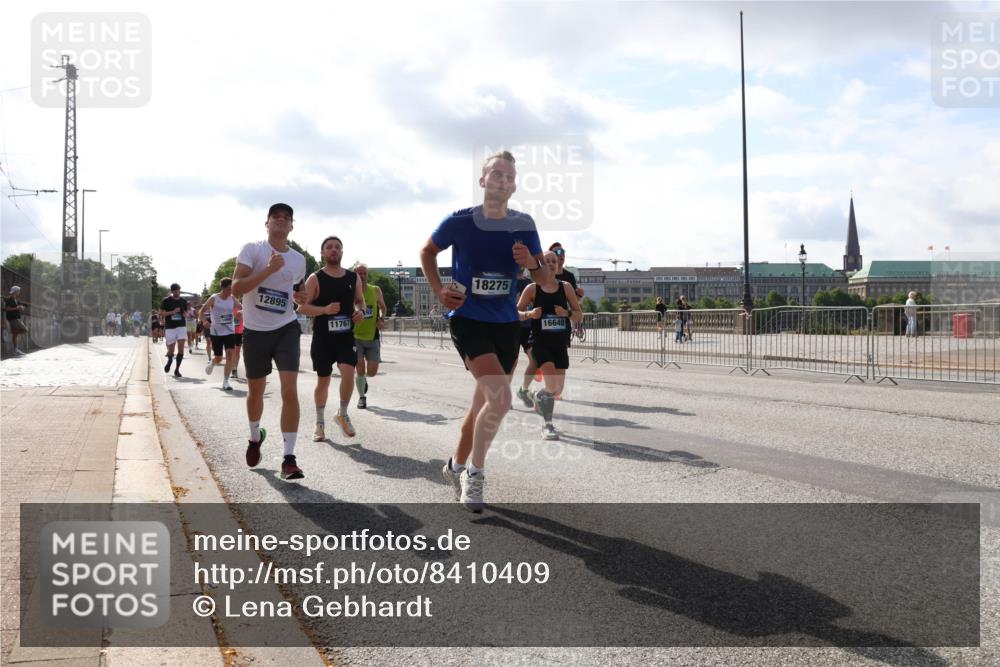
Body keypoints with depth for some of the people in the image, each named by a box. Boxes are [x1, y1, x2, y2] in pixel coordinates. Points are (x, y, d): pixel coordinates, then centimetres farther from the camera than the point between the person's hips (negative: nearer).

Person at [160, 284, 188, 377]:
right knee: (171, 350, 3)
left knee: (181, 348, -11)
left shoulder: (183, 301, 9)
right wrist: (172, 312, -14)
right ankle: (169, 360, 38)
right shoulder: (166, 301, -1)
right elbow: (161, 313, -3)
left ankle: (177, 369, -2)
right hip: (170, 327, -2)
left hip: (181, 327, 2)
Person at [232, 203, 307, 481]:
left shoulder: (299, 260, 6)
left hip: (286, 330, 1)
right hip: (255, 331, -1)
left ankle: (289, 459, -11)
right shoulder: (251, 250, -6)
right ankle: (255, 437, 45)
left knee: (290, 391, -14)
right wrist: (269, 269, -25)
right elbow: (236, 288, -19)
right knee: (255, 391, 15)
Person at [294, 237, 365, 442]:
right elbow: (302, 307, -8)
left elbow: (360, 301, 20)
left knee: (348, 373, -16)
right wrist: (325, 309, -24)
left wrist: (361, 311, -4)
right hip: (322, 337, -2)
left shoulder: (353, 277, 7)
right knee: (323, 380, 7)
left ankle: (343, 414, 7)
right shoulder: (315, 279, -4)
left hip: (346, 335, 2)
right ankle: (320, 422, 24)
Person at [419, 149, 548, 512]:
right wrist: (438, 290, -3)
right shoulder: (459, 221, -8)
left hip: (506, 324, 5)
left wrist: (532, 263, -15)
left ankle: (457, 465, 37)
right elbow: (427, 252, 10)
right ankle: (475, 472, -2)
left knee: (485, 402, 15)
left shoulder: (524, 225, 0)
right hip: (468, 320, -5)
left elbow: (544, 279, 6)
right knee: (500, 397, -21)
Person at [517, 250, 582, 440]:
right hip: (540, 341, -3)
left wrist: (567, 313, -15)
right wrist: (529, 314, -15)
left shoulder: (565, 287, 4)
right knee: (552, 384, -19)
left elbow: (579, 314, 6)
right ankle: (547, 425, -3)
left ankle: (538, 397, 43)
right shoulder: (532, 288, -2)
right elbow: (516, 312, 6)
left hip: (560, 343, 4)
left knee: (558, 389, 9)